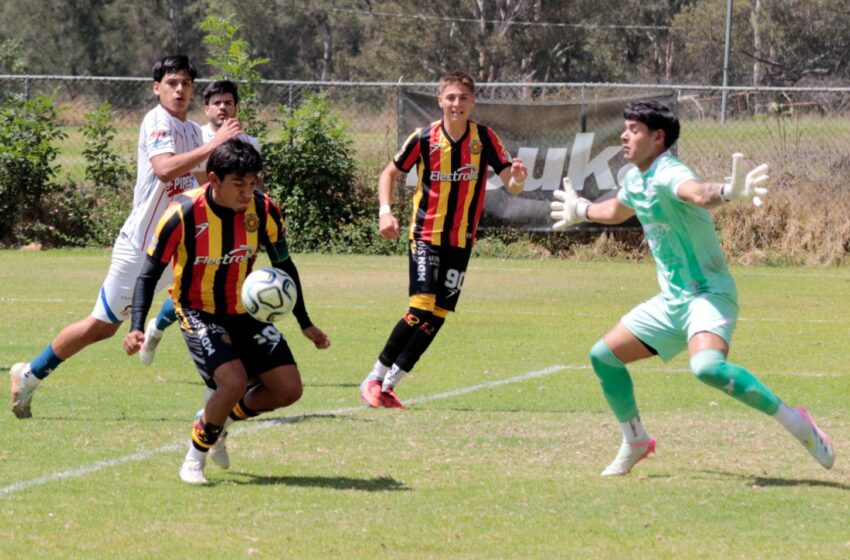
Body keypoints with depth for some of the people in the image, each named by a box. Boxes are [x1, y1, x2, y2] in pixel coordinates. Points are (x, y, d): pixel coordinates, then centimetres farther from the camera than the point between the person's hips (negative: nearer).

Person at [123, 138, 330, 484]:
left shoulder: (264, 210, -13)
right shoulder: (183, 214, -25)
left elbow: (284, 266, 4)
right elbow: (150, 274, -15)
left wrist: (305, 324, 6)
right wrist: (136, 328, -27)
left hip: (245, 311, 5)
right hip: (199, 312, -5)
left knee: (288, 389, -5)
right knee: (234, 381, -28)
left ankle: (221, 416, 23)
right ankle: (195, 459, -4)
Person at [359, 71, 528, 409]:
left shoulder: (484, 139, -5)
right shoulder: (424, 139, -8)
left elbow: (511, 186, -8)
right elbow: (390, 173, 6)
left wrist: (517, 178, -32)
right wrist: (385, 210, -9)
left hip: (461, 241, 3)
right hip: (426, 235, -3)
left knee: (438, 316, 2)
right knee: (422, 308, -17)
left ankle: (389, 385, 14)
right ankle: (374, 378, -4)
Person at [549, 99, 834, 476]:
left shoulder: (668, 173, -19)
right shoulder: (635, 180, 10)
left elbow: (699, 194, -44)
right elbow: (617, 211, 35)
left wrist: (729, 192, -67)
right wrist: (580, 211, 54)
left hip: (708, 293, -9)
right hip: (672, 300, 10)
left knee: (707, 367, -35)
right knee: (604, 355, 10)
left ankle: (793, 421, -23)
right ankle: (635, 442, 28)